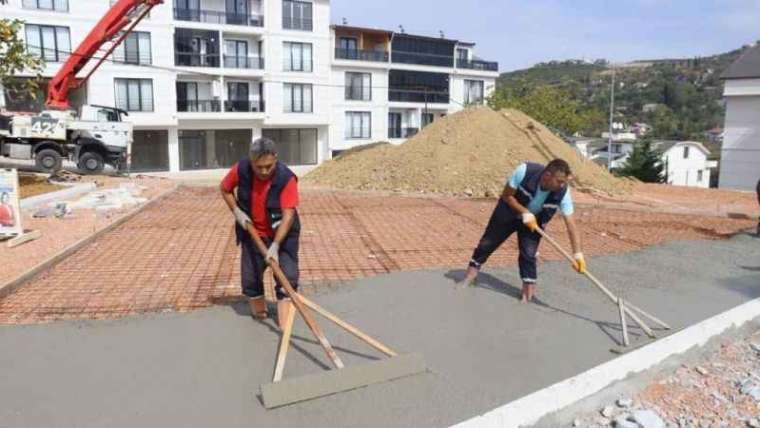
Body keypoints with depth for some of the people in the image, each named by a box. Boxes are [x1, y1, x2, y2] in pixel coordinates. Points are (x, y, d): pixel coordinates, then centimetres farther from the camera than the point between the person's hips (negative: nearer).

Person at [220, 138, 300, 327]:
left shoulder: (286, 178, -27)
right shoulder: (241, 169, -17)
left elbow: (288, 214, -30)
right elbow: (225, 189, 4)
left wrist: (275, 245, -36)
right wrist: (237, 212, -9)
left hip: (282, 234, -3)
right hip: (253, 233, 3)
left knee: (287, 278, -8)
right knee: (250, 277, 9)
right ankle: (259, 311, 34)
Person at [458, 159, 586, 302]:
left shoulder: (562, 192, -30)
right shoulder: (525, 171, -36)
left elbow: (571, 224, -28)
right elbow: (507, 195, -21)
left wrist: (578, 254, -35)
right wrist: (525, 212, -31)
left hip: (534, 221, 0)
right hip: (509, 212, 0)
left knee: (528, 254, -10)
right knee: (487, 243, 8)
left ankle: (529, 290, 9)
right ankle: (470, 276, 27)